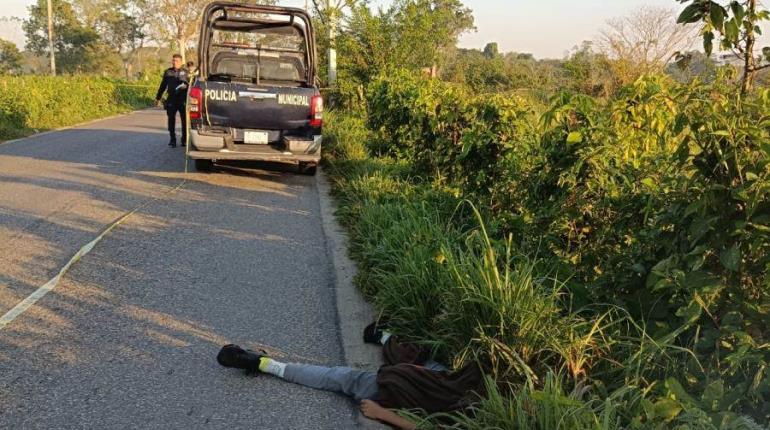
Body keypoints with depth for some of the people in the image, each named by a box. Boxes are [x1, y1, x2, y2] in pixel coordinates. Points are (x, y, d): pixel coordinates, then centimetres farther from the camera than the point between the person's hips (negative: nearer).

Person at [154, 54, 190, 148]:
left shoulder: (185, 72, 6)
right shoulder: (168, 72, 12)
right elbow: (162, 86, 17)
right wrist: (158, 98, 17)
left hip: (183, 100, -2)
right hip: (171, 100, 2)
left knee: (184, 120, 2)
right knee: (171, 120, 2)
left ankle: (184, 140, 13)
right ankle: (172, 140, 10)